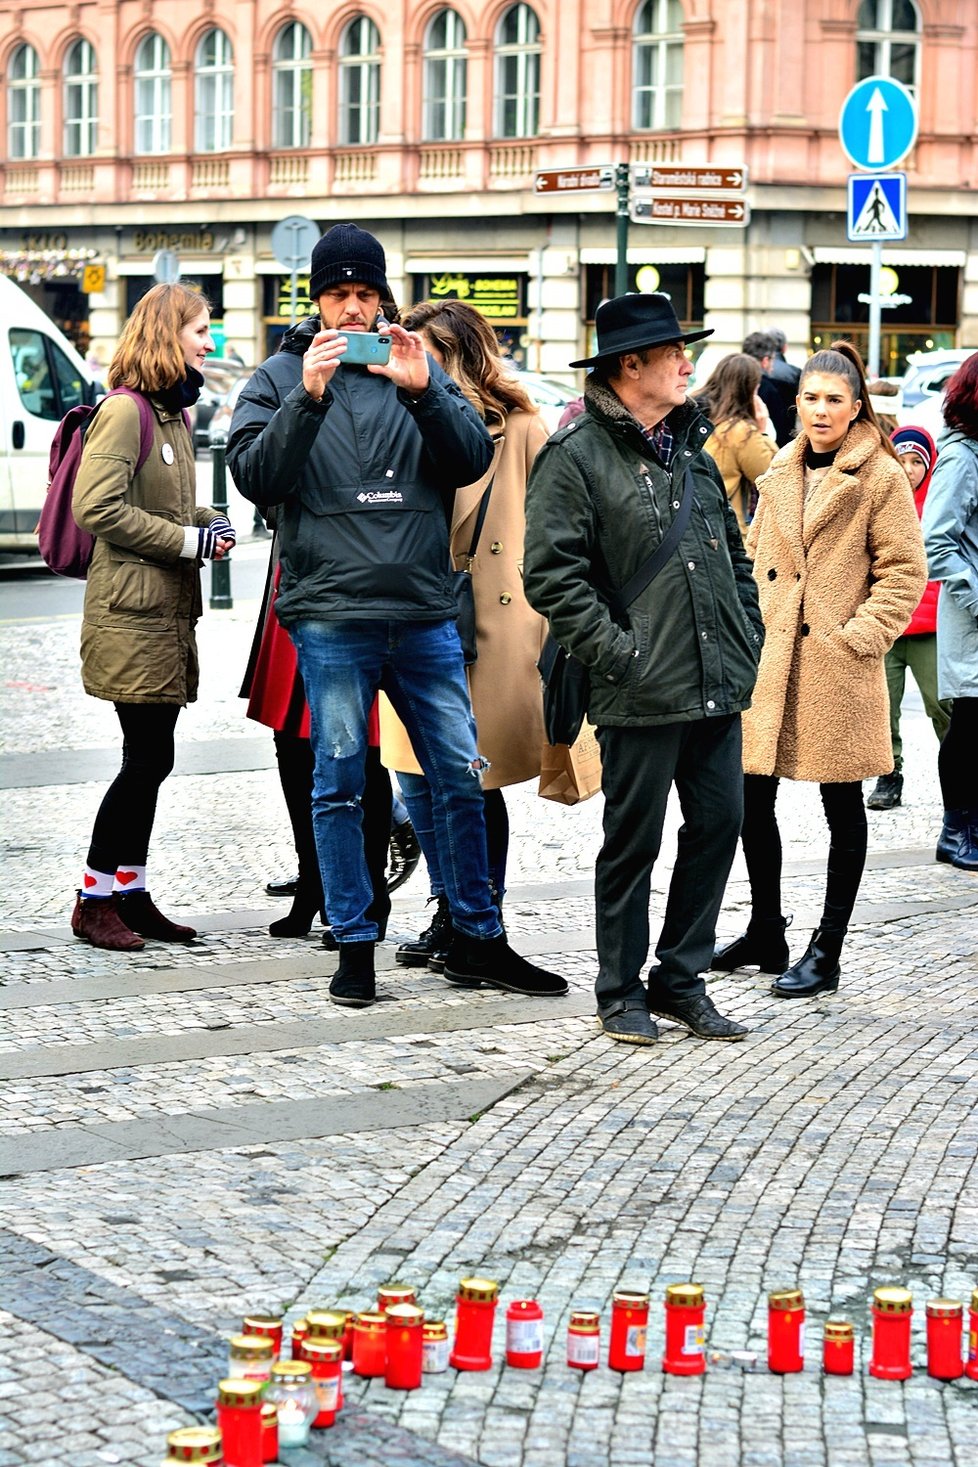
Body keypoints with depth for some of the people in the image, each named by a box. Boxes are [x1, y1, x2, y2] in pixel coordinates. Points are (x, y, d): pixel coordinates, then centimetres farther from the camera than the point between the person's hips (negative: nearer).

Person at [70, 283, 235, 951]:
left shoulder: (175, 414, 17)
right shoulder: (125, 412, -12)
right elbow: (97, 507, -20)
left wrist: (211, 523, 6)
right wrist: (190, 541, -17)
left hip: (168, 611, 9)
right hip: (132, 613, -9)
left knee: (151, 760, 10)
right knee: (148, 759, -7)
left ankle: (131, 895, 16)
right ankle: (95, 900, 2)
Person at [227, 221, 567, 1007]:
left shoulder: (420, 368, 12)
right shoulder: (279, 379, 6)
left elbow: (474, 460, 2)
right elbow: (255, 477, -6)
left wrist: (423, 393, -14)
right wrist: (309, 397, -17)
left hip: (425, 614, 2)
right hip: (331, 617, -2)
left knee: (461, 778, 5)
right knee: (339, 783, 2)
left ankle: (478, 940, 17)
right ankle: (355, 948, 11)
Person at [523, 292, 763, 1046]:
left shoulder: (692, 450, 15)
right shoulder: (575, 457, -9)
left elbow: (734, 551, 22)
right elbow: (550, 575, -14)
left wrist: (747, 637, 11)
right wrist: (618, 652, -16)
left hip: (718, 687, 7)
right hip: (642, 696, -7)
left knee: (718, 826, 9)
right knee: (634, 842, 2)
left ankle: (682, 980, 22)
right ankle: (621, 992, 16)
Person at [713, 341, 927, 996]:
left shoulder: (880, 475, -5)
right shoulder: (781, 473, 12)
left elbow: (905, 571, -6)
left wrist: (861, 635, -13)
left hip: (838, 665, -6)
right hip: (772, 659, 6)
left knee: (842, 805, 4)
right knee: (752, 795, 7)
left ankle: (827, 953, 11)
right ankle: (766, 934, 24)